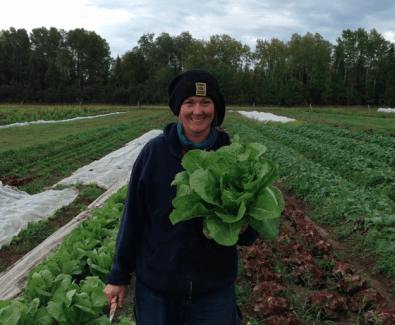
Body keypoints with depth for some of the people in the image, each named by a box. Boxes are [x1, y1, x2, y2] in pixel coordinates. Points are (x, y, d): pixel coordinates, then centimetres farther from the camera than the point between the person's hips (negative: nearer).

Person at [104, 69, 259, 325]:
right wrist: (119, 276, 1)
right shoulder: (154, 152, -10)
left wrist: (242, 227, -21)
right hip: (156, 287, 0)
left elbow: (249, 236, 1)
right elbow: (133, 216, -4)